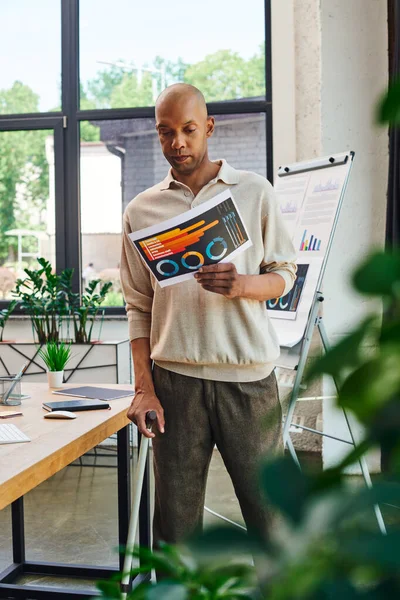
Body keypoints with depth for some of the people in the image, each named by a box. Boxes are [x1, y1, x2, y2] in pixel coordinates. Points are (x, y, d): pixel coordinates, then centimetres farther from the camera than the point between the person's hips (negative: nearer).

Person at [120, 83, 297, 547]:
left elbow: (284, 274, 8)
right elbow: (138, 307, 8)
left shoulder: (254, 191, 6)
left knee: (269, 506, 4)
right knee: (175, 516, 7)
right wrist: (143, 388, -1)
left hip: (248, 374, -1)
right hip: (175, 378, 1)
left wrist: (242, 285, -15)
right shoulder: (141, 211, 8)